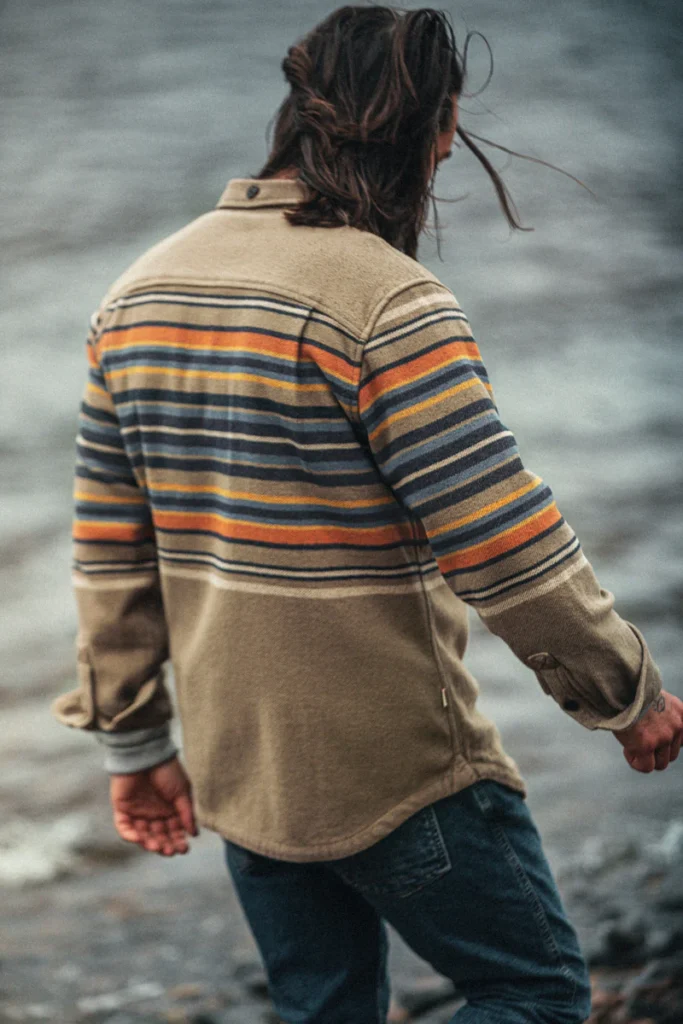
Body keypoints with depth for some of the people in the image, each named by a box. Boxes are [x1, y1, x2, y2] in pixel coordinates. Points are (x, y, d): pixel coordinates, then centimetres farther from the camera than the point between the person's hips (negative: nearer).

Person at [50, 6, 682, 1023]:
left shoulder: (136, 292, 5)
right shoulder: (389, 303, -19)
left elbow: (110, 550, 8)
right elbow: (507, 546, -20)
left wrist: (134, 741, 15)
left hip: (234, 768, 7)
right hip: (398, 770, -7)